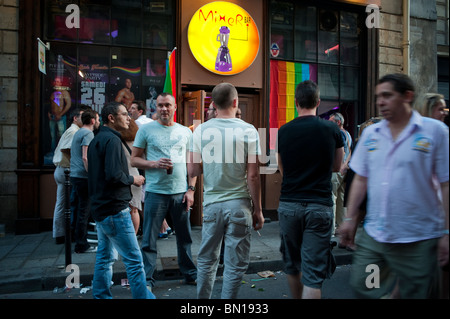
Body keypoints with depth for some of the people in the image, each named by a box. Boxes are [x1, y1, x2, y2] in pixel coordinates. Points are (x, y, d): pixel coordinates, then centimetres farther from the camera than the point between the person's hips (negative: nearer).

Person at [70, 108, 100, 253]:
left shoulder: (78, 132, 20)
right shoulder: (88, 133, -10)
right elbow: (85, 157, -19)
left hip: (74, 175, 10)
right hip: (83, 176, -10)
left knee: (79, 209, 15)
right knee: (84, 210, -4)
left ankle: (79, 241, 25)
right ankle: (81, 245, 2)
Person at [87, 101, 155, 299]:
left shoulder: (96, 140, 15)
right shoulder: (112, 140, -15)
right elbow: (114, 175, -25)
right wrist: (133, 180, -9)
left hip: (100, 207, 10)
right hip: (115, 209, -10)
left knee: (105, 257, 18)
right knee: (134, 261, -4)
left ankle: (101, 296, 28)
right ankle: (143, 296, 2)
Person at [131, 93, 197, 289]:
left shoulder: (186, 132, 9)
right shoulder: (146, 130, 2)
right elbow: (134, 159, 2)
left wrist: (191, 189, 2)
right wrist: (154, 164, -16)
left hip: (181, 192, 2)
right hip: (155, 192, -2)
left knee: (185, 238, 13)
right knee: (149, 239, 5)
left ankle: (190, 274, 30)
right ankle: (147, 279, 21)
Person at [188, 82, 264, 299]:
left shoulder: (201, 130, 0)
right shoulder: (248, 131, -6)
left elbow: (192, 171, 1)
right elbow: (253, 175, -8)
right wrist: (258, 210, 1)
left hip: (212, 203, 3)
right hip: (239, 205, -2)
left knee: (206, 260, 19)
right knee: (235, 264, 10)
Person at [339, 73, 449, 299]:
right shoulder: (370, 133, 5)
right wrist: (350, 218, 6)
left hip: (418, 240, -3)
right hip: (373, 235, 4)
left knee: (414, 293, 11)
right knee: (361, 286, 10)